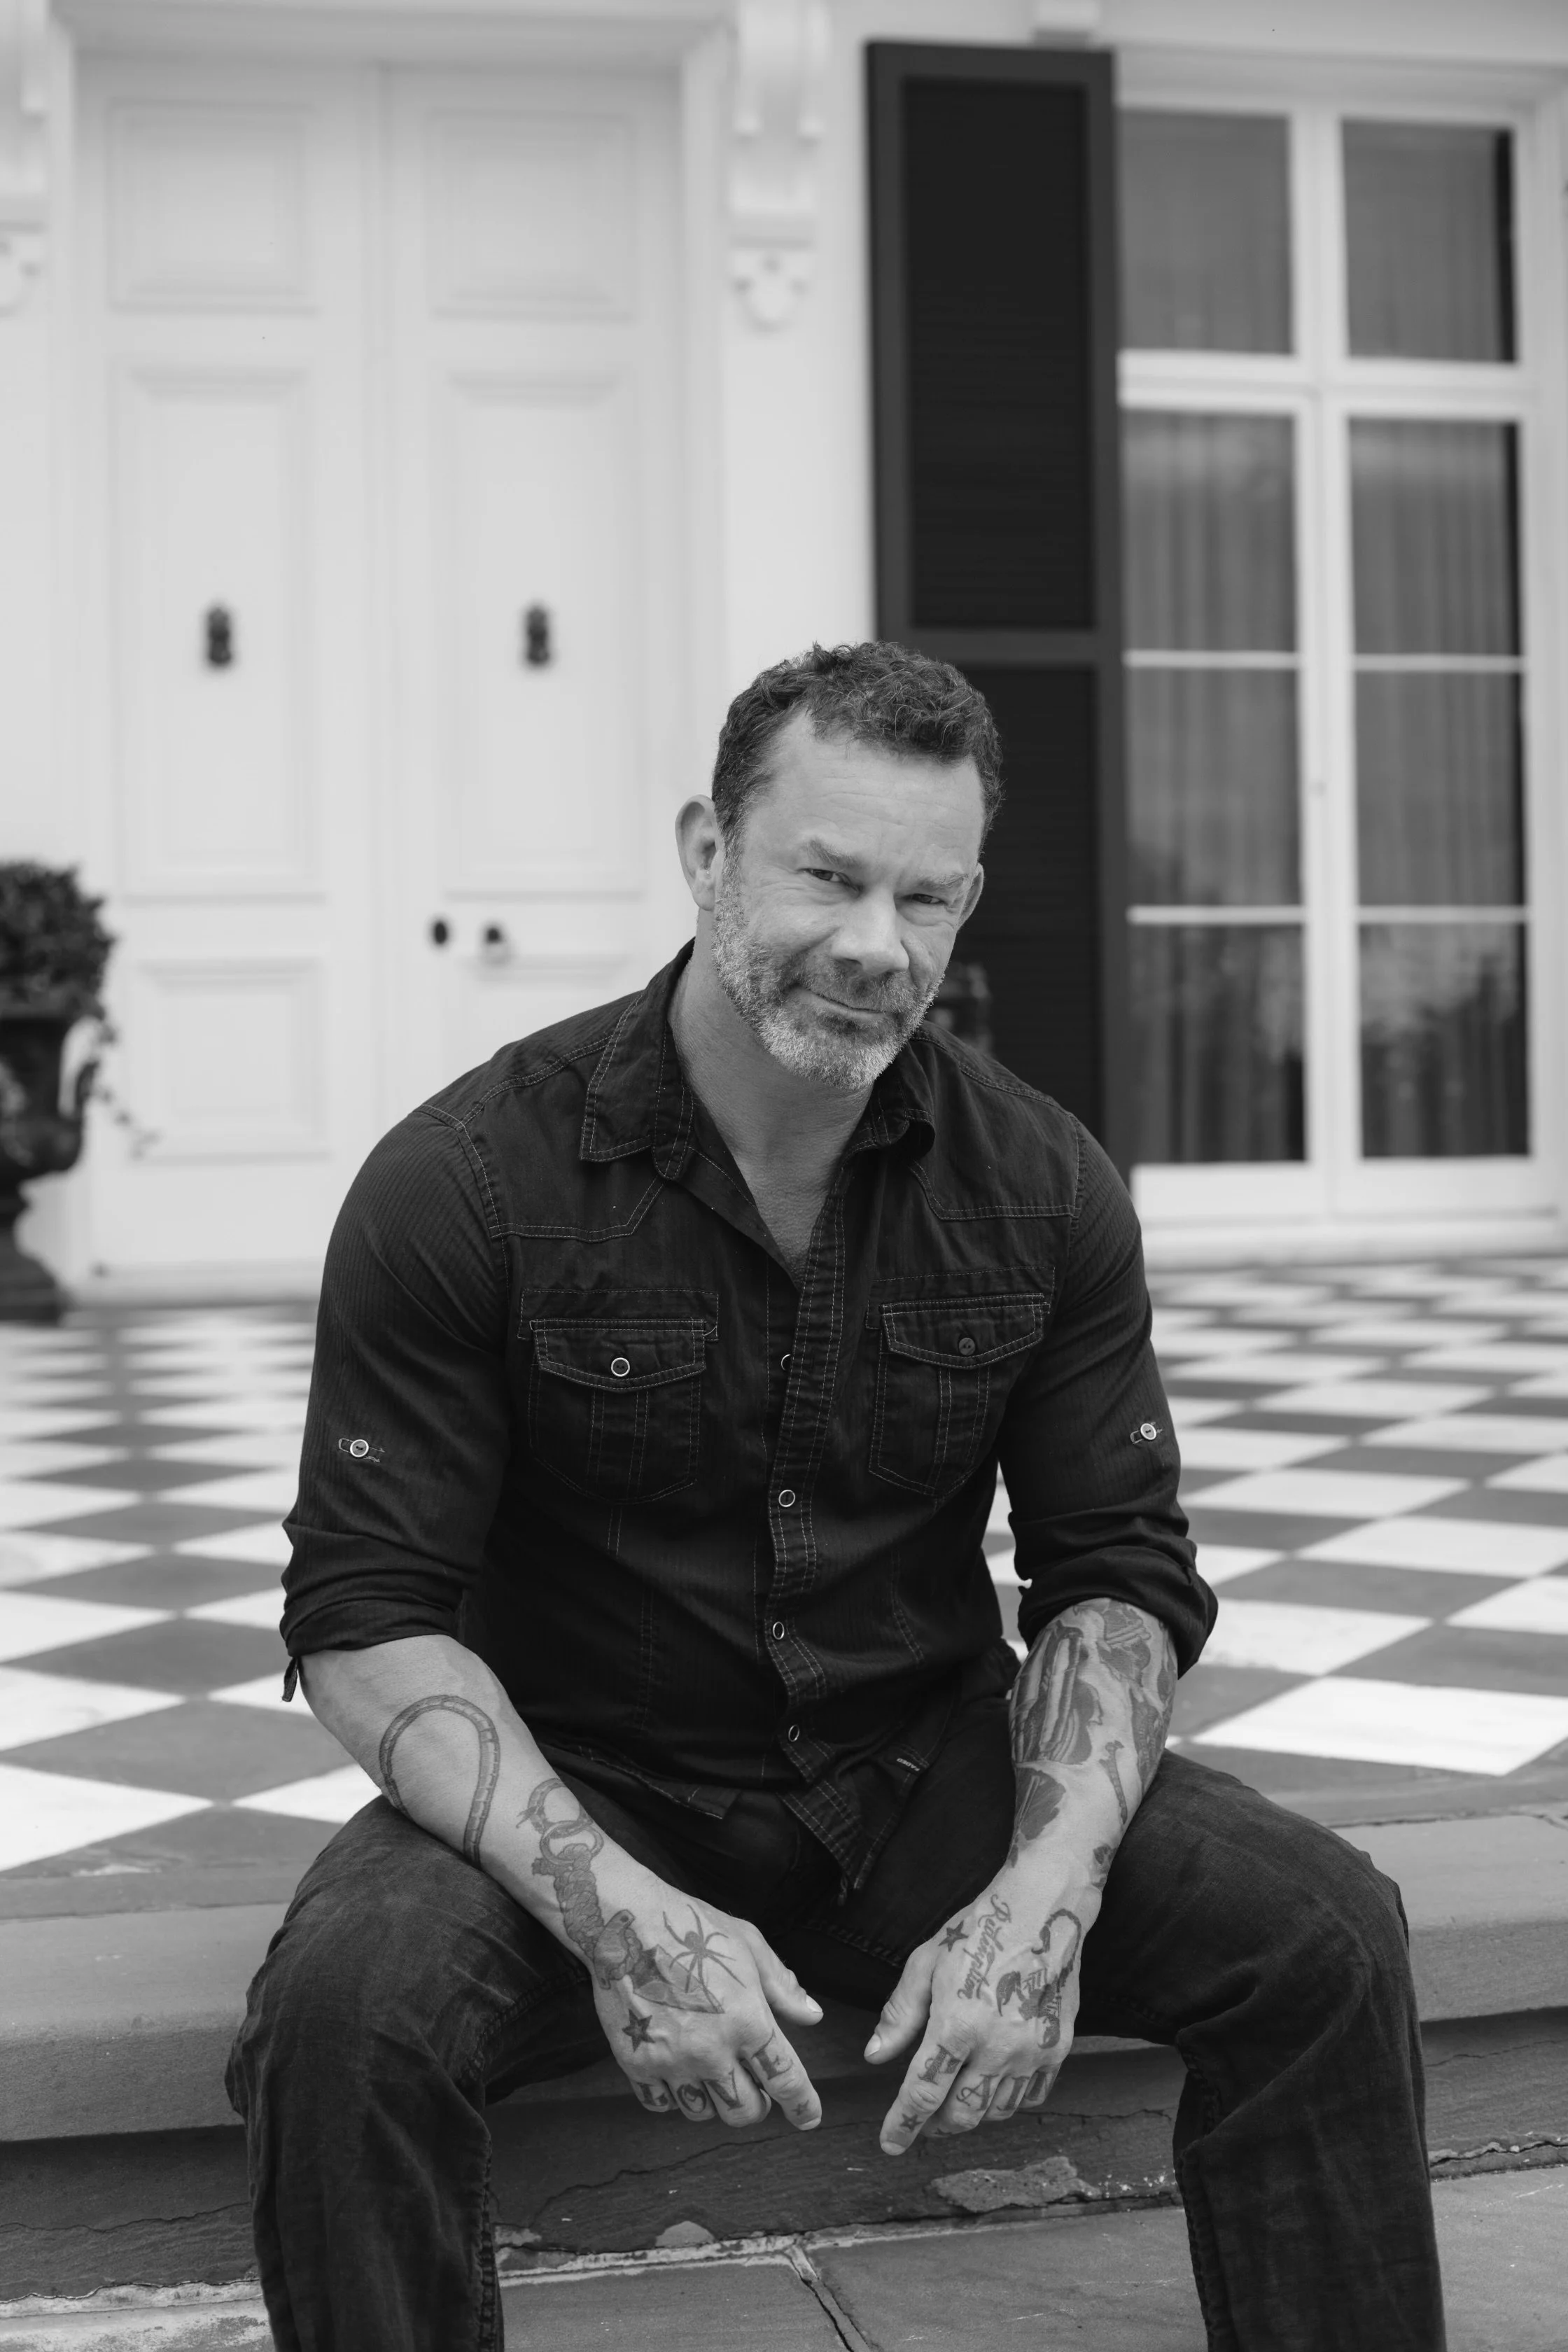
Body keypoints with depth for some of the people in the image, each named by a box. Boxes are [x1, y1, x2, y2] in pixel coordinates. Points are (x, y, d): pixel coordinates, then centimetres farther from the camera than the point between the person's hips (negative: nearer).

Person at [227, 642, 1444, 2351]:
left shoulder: (1045, 1189, -3)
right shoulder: (462, 1184, -13)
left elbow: (1119, 1571, 1)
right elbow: (368, 1619, -14)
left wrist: (1052, 1883, -19)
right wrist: (617, 1911, -29)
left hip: (929, 1778, 3)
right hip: (578, 1797, -2)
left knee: (1323, 1928, -18)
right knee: (344, 2003, -32)